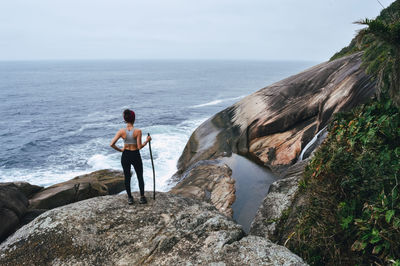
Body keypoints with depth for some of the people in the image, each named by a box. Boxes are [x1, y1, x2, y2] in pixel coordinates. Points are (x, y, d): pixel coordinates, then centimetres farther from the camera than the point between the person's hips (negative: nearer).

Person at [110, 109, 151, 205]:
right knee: (140, 177, 15)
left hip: (125, 156, 2)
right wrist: (147, 140, -2)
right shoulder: (138, 131, -17)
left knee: (127, 177, 16)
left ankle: (130, 198, 23)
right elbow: (139, 147, -16)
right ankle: (142, 198, 20)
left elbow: (112, 144, -12)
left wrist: (120, 150, 4)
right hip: (135, 155, -2)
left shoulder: (121, 131, -10)